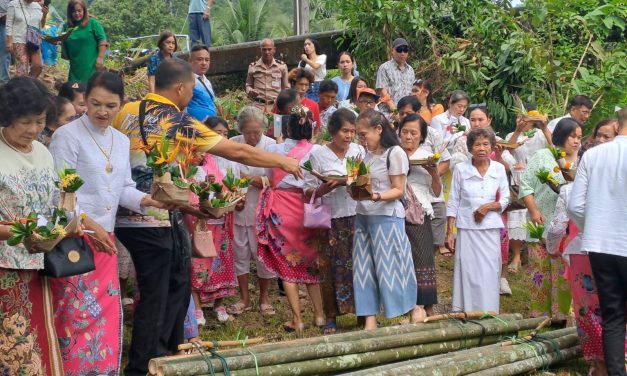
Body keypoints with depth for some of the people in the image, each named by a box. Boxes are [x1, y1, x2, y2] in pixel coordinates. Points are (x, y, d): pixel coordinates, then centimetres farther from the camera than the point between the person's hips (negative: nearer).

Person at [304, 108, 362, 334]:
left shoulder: (359, 151, 8)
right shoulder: (317, 154, -2)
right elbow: (308, 193, -2)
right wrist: (327, 187, -20)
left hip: (357, 217, 3)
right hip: (332, 220, -3)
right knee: (332, 267, 1)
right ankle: (331, 317, 14)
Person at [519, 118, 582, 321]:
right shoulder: (542, 157, 3)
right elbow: (525, 185, 0)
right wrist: (534, 211, -9)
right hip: (541, 225, -2)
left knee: (564, 272, -1)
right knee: (540, 269, 3)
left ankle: (561, 315, 7)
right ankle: (539, 315, 13)